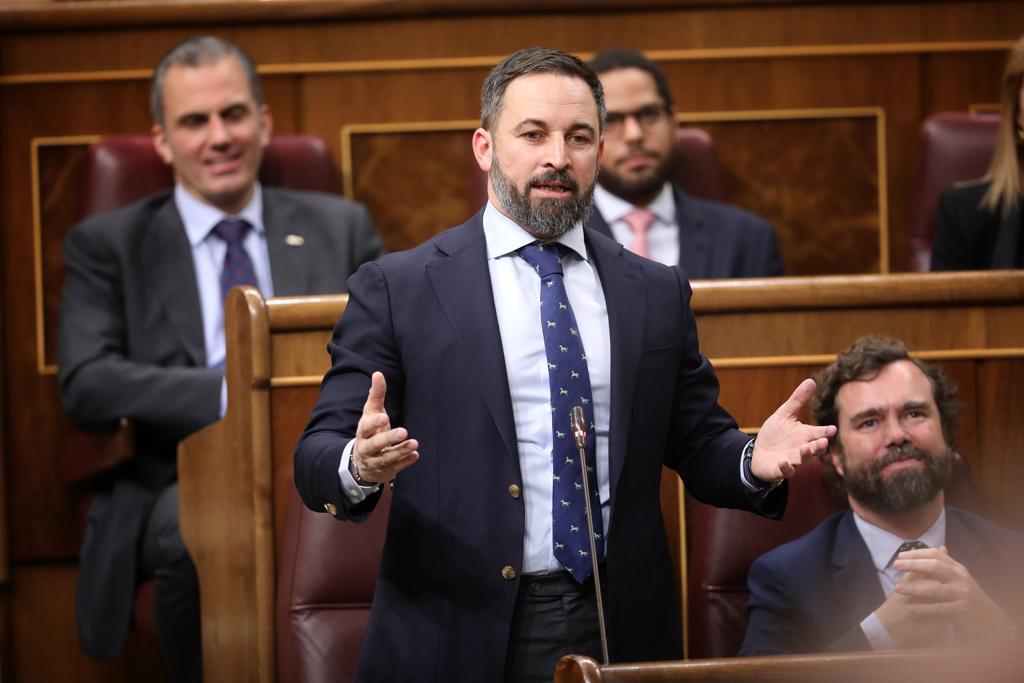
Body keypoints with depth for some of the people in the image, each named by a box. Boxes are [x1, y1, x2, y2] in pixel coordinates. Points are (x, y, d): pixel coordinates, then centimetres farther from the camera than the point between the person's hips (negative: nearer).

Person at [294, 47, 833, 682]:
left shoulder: (658, 292, 10)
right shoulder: (396, 289, 0)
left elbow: (698, 446, 12)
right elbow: (316, 459, -4)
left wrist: (754, 461, -10)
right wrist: (361, 465, -27)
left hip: (621, 630, 3)